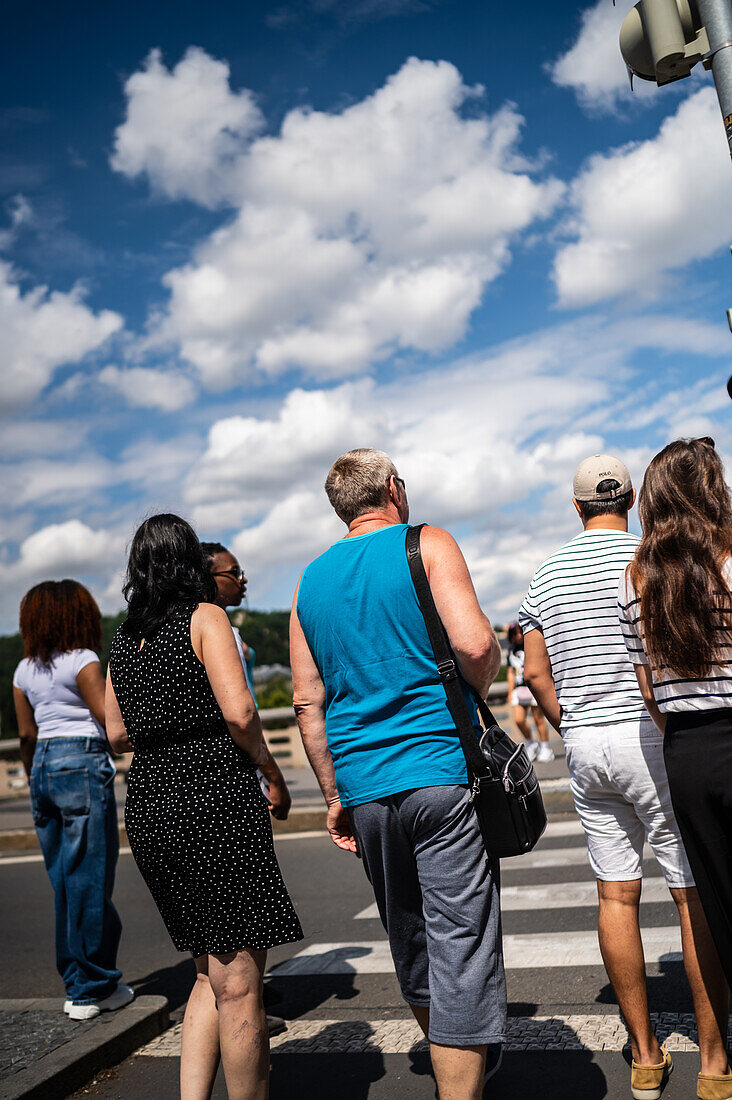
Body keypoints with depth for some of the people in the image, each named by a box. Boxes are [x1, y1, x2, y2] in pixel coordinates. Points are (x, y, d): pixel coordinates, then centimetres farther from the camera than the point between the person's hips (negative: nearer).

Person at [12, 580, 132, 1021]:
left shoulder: (24, 671, 12)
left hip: (43, 767, 7)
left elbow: (26, 735, 15)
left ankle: (76, 984, 21)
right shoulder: (82, 661, -8)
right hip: (82, 764, -7)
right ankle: (92, 989, 8)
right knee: (89, 880, 0)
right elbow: (110, 718, -12)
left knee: (65, 881, 13)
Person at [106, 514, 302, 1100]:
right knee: (239, 981, 3)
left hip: (147, 805, 7)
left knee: (211, 973, 20)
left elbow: (118, 732, 16)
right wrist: (265, 763, -1)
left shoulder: (124, 639, 12)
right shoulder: (204, 617, -7)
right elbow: (239, 711, -17)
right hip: (216, 800, -7)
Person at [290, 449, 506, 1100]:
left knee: (411, 942, 21)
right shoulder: (427, 544, -2)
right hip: (442, 772, -5)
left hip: (364, 790, 6)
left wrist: (335, 795, 16)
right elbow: (475, 644, -17)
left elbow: (308, 703, 10)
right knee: (461, 947, 2)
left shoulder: (311, 580, 12)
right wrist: (477, 685, 5)